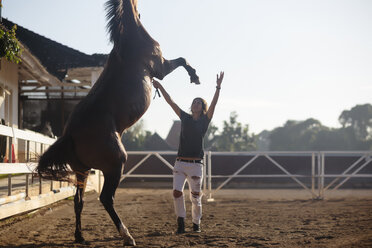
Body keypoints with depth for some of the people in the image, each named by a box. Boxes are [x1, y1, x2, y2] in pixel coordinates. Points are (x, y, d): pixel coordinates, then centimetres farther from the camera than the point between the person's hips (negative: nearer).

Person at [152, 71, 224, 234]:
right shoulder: (185, 118, 11)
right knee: (177, 192, -12)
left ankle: (196, 224, 21)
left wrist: (218, 87, -20)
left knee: (195, 196, 3)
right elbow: (171, 102, 8)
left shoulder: (205, 120, 5)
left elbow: (213, 104, -8)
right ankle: (180, 223, -2)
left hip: (196, 164, -2)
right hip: (180, 163, 2)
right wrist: (159, 87, 3)